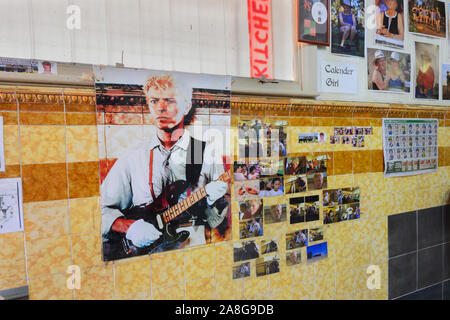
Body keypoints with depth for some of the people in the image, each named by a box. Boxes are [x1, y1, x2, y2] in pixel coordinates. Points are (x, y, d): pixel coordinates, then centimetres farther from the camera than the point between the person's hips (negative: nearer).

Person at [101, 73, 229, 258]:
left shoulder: (208, 153, 6)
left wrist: (212, 202, -13)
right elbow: (103, 209, 10)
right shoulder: (132, 158, 9)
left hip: (192, 252, 1)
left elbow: (218, 222, 8)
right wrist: (129, 227, -7)